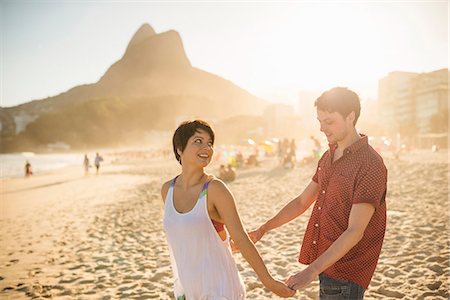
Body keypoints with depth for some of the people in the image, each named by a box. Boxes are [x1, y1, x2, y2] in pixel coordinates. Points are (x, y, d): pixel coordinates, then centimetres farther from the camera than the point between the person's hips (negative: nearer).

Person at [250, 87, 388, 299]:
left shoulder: (370, 165, -18)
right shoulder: (328, 158, 8)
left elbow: (355, 232, -23)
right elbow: (301, 202, 14)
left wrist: (311, 271, -29)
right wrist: (263, 229, 6)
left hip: (346, 275, -7)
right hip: (326, 267, 7)